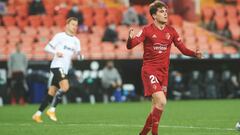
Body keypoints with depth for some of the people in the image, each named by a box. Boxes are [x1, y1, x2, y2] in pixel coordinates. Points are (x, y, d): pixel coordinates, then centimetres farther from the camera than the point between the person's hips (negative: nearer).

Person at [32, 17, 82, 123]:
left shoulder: (76, 41, 16)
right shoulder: (60, 36, -2)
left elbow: (79, 56, 15)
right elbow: (47, 48, -2)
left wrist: (79, 55, -7)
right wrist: (56, 52, -19)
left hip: (64, 69, 7)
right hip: (57, 66, -7)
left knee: (52, 92, 5)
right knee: (65, 87, -25)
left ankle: (37, 114, 9)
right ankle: (52, 110, -17)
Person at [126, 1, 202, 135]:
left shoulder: (171, 31, 7)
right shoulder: (147, 30, -6)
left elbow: (183, 49, 9)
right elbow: (130, 46, -13)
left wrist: (195, 53, -10)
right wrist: (131, 38, -36)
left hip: (164, 72, 5)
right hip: (150, 71, -5)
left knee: (157, 106, 9)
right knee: (161, 102, -21)